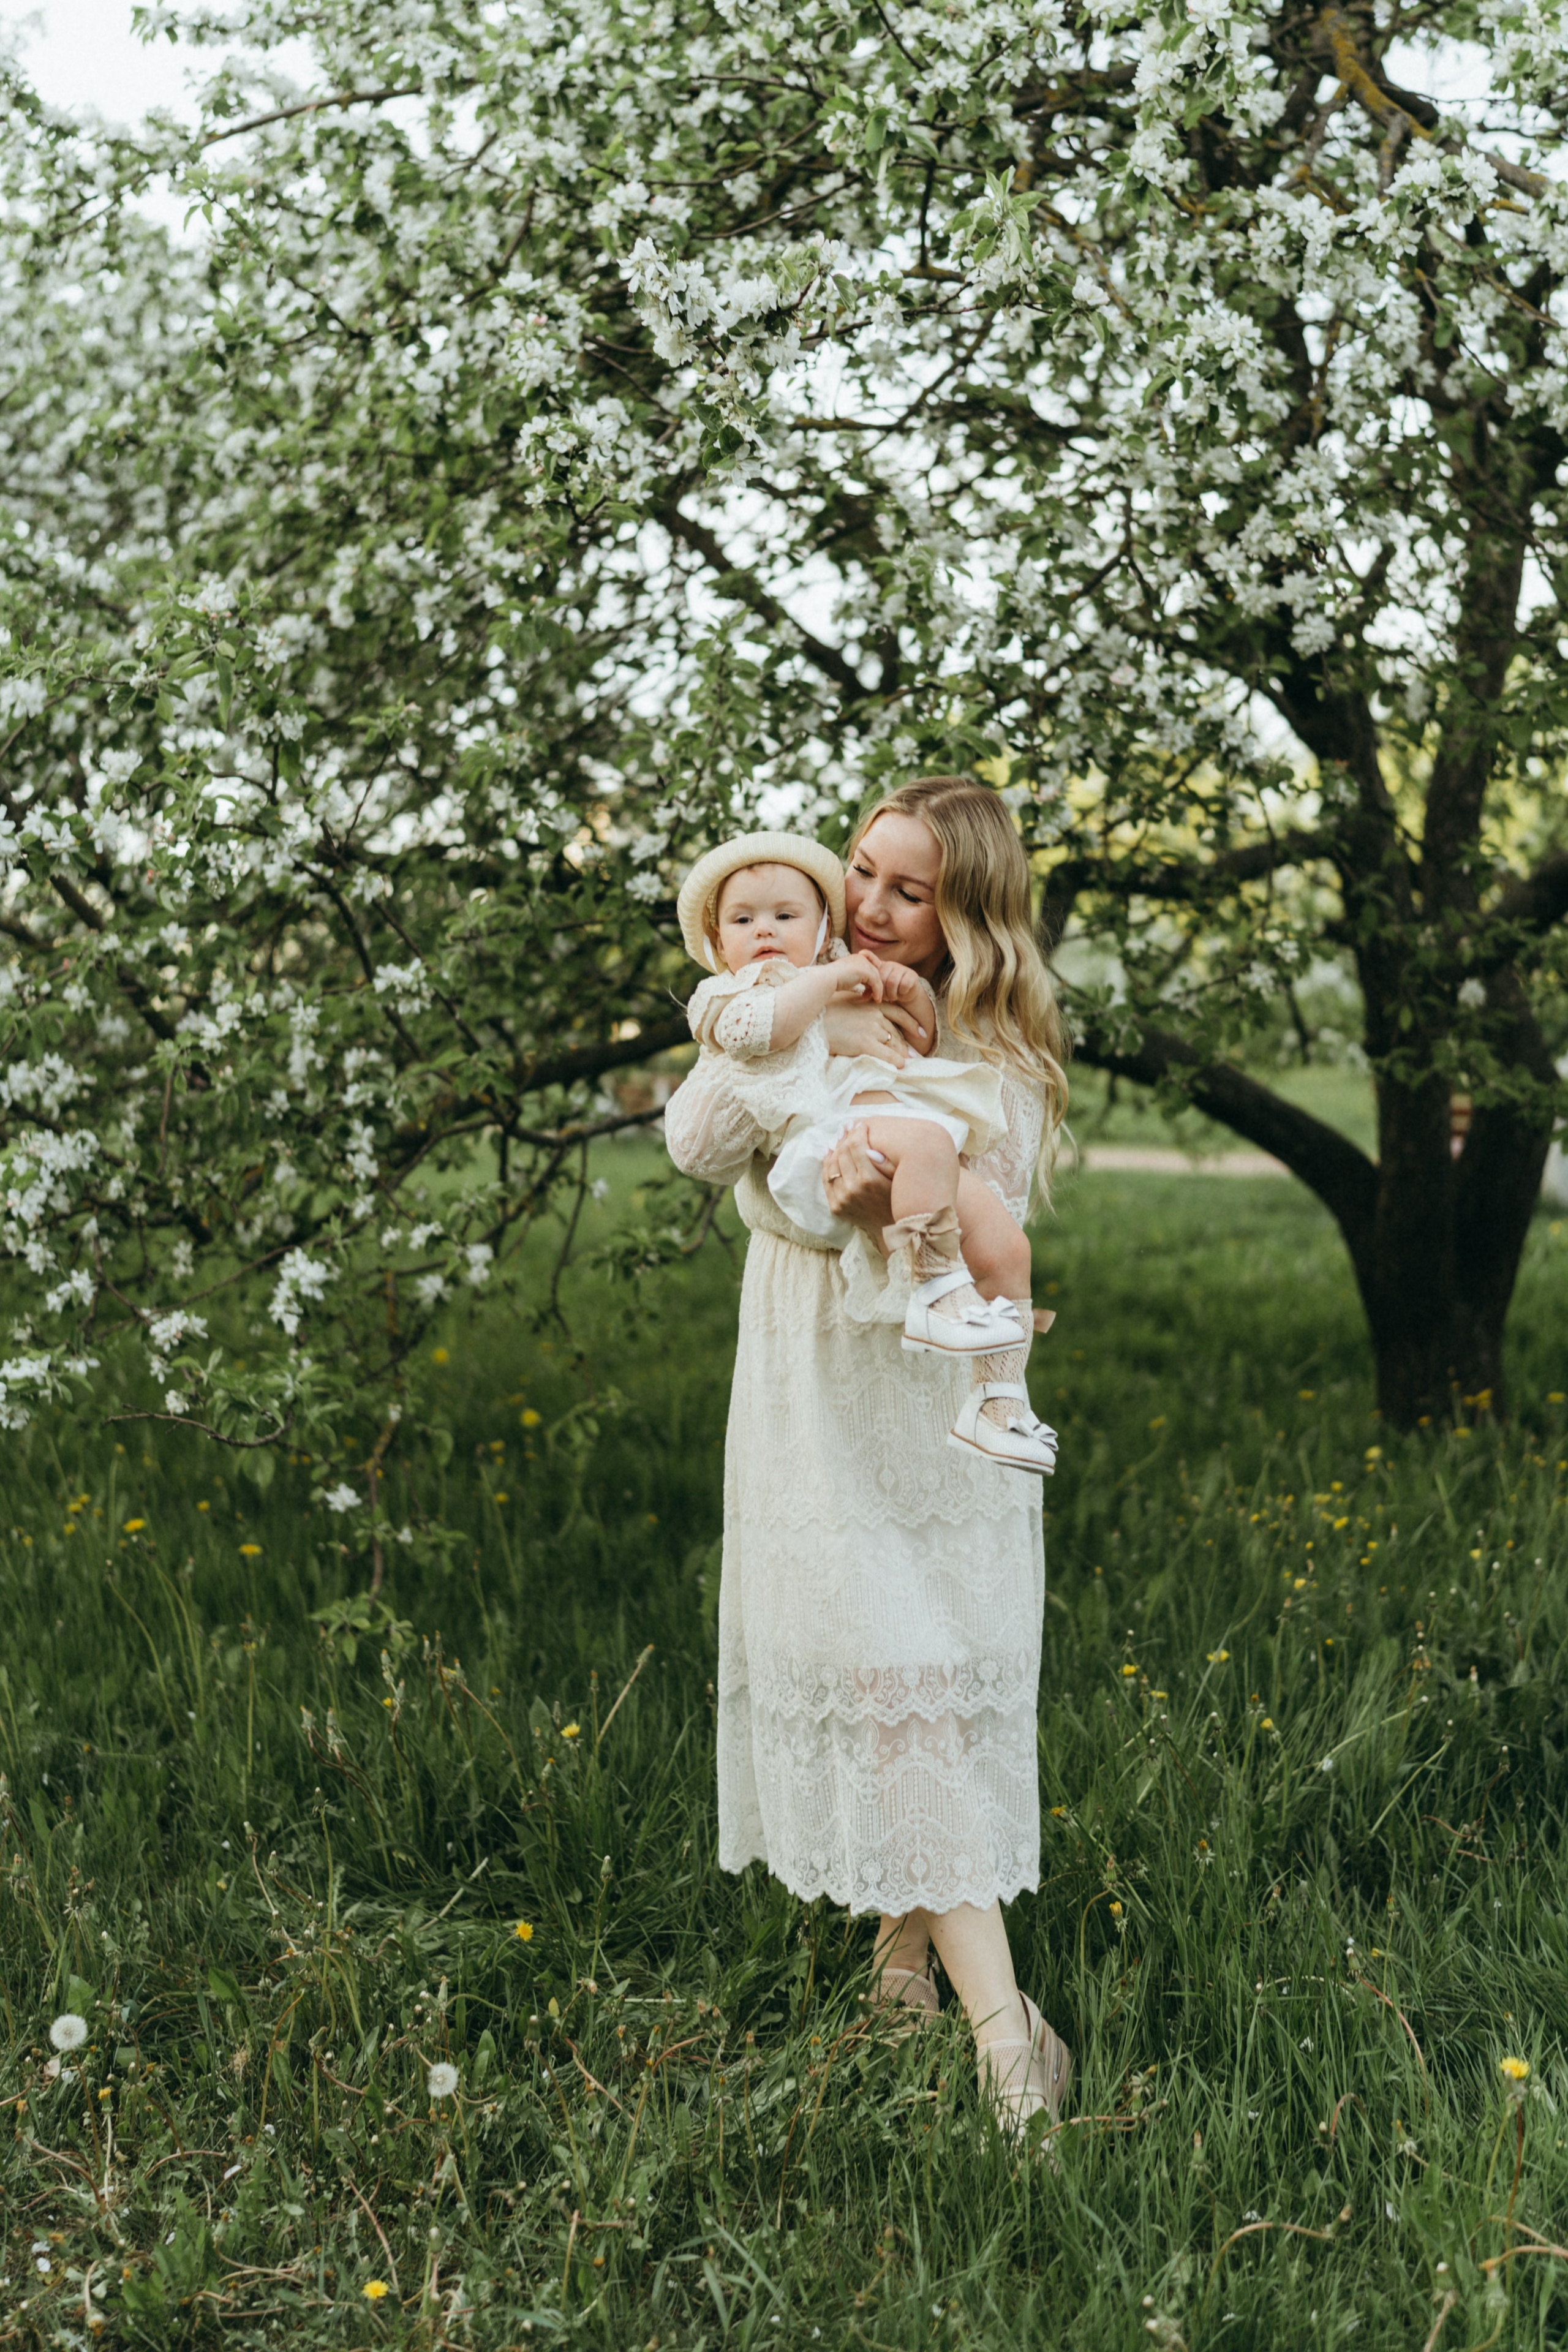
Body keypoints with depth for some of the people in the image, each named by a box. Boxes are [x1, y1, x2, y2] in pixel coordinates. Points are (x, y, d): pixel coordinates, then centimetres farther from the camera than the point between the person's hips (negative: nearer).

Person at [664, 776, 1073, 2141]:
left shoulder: (997, 1067, -7)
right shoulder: (810, 1018, 7)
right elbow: (697, 1145, -6)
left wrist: (884, 1215, -35)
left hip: (932, 1426, -4)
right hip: (811, 1418, 4)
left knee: (915, 1690, -7)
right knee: (854, 1674, 4)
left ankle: (1001, 2024, 1)